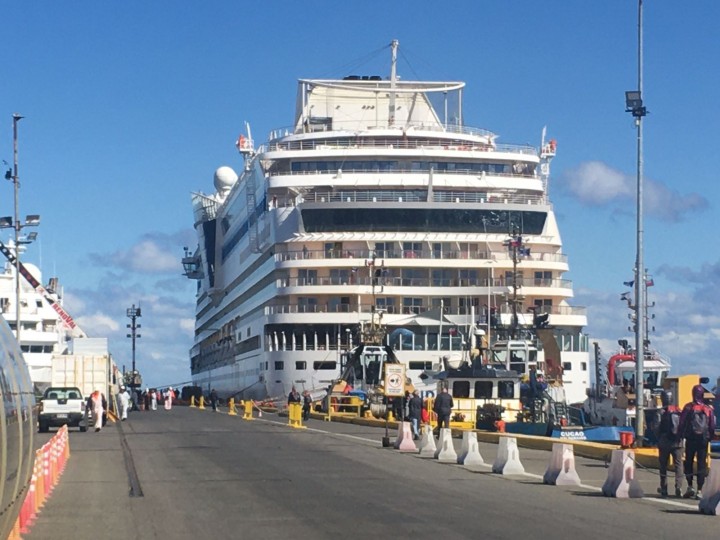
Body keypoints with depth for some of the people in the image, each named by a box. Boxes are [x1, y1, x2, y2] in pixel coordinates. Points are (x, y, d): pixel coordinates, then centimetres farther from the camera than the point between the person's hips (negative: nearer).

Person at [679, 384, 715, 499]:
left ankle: (690, 487, 0)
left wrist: (681, 434, 6)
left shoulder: (688, 407, -4)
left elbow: (682, 423, -6)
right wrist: (710, 437, 17)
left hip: (690, 439, -1)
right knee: (702, 464, 3)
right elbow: (712, 426, 6)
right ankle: (699, 491, -1)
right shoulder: (708, 409, 3)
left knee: (688, 462, 11)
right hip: (703, 440, 1)